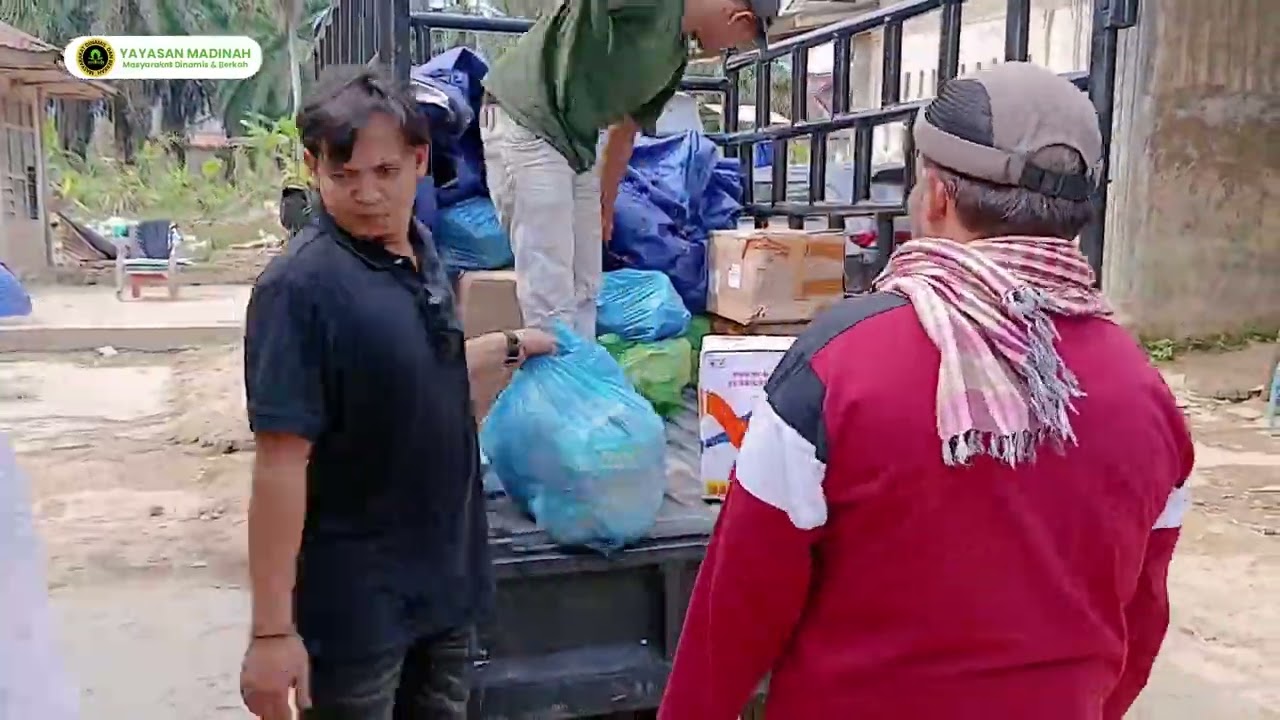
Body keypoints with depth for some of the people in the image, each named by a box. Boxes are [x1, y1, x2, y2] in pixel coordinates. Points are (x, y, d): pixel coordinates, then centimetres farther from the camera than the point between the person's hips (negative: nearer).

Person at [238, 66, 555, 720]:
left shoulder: (419, 253, 1)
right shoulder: (301, 286, -21)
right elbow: (281, 463, -23)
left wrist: (511, 346, 25)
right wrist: (272, 629, -22)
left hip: (445, 574, 7)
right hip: (354, 598, -7)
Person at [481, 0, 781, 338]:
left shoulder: (675, 56, 13)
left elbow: (624, 132, 21)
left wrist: (605, 207, 27)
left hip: (577, 147, 9)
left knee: (583, 291, 12)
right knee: (550, 297, -9)